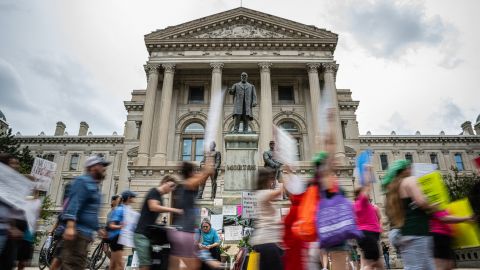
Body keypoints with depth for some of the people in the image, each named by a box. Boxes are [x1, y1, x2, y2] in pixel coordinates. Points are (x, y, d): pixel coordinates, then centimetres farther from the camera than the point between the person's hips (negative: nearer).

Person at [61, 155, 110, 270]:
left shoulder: (93, 185, 22)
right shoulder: (83, 181, -8)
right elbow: (74, 203, -22)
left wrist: (98, 229, 35)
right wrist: (70, 226, -33)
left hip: (85, 233, 10)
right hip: (77, 232, -10)